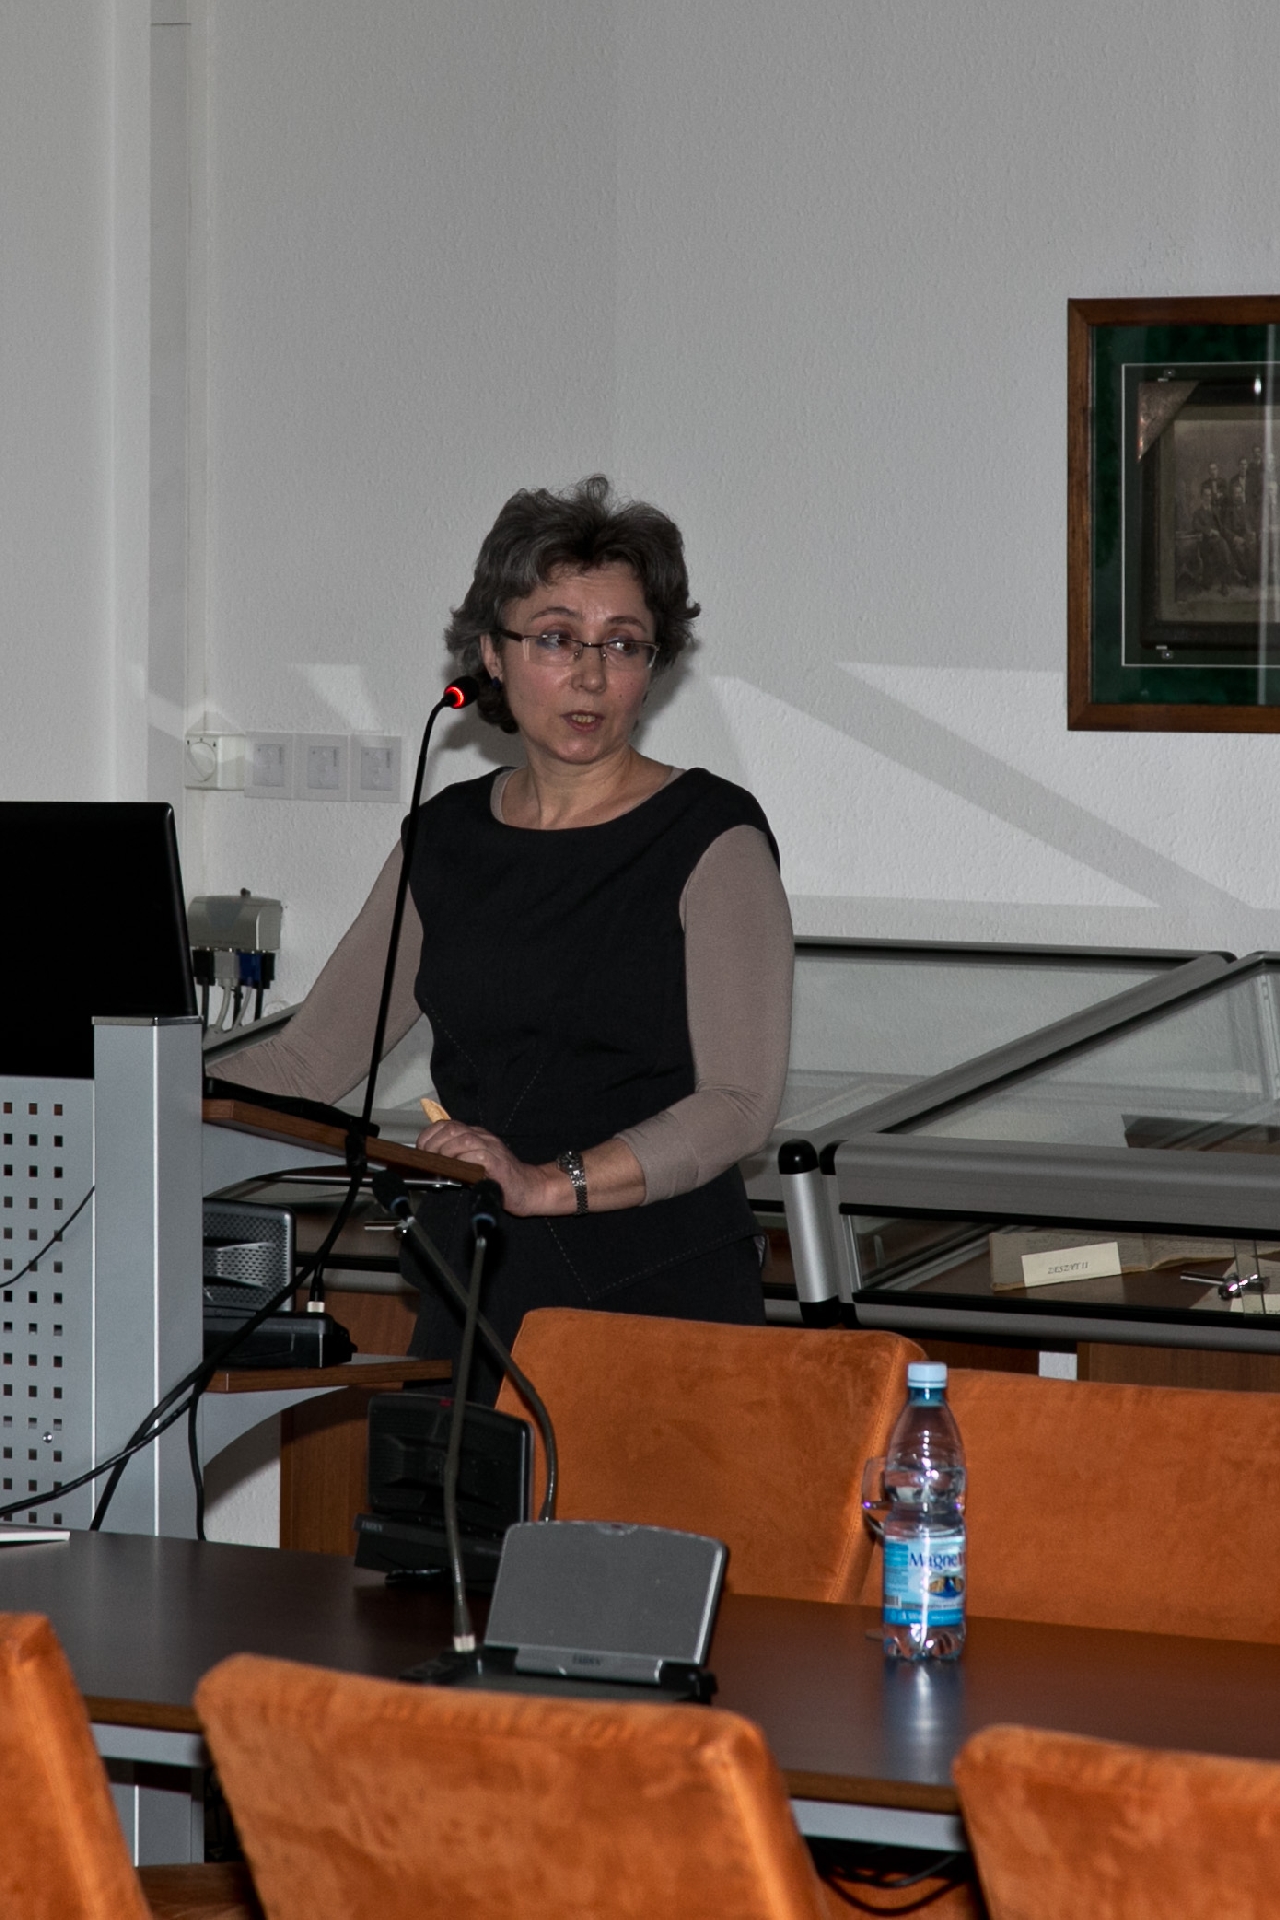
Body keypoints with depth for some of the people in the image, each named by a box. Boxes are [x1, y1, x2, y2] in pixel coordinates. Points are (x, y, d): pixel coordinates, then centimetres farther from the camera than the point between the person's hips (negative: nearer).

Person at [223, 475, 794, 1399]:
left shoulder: (712, 838, -4)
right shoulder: (448, 838, 11)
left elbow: (738, 1103, -13)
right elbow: (310, 1057, 13)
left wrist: (547, 1184, -25)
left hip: (665, 1297, -4)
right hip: (470, 1292, 4)